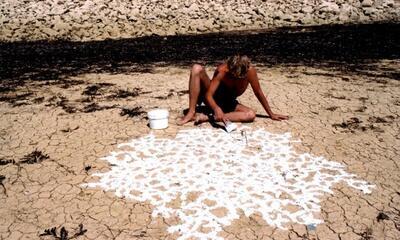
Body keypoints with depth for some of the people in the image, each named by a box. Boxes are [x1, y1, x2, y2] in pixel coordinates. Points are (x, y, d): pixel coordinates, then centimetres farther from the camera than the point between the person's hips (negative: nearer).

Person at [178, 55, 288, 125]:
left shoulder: (250, 71, -24)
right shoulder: (222, 70, -29)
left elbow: (258, 93, -12)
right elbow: (208, 95, -34)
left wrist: (271, 114, -7)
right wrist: (216, 109, -54)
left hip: (228, 103, 3)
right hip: (213, 100, -3)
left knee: (251, 115, -27)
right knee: (197, 69, -27)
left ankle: (207, 117, -30)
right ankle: (191, 113, -26)